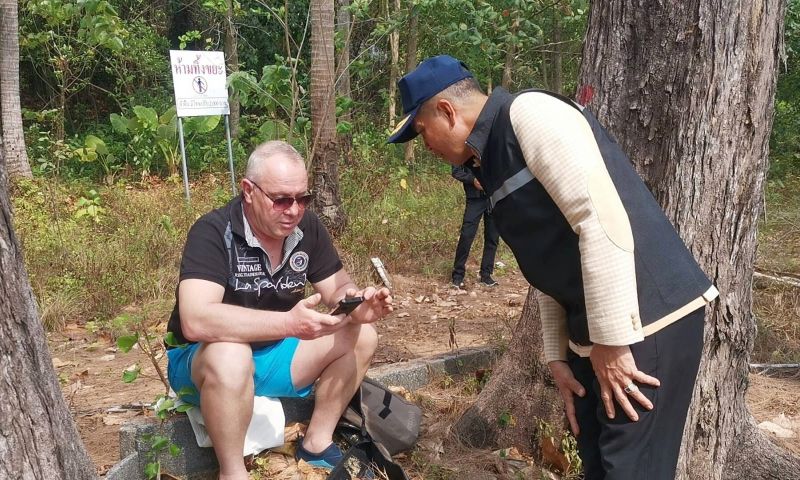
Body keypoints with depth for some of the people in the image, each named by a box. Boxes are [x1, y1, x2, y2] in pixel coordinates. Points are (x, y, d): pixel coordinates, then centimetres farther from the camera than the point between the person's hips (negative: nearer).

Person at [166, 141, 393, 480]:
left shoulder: (307, 228, -7)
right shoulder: (213, 233, -26)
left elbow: (337, 290, 0)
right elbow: (196, 321, -38)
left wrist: (356, 304, -26)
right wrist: (289, 323, -46)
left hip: (274, 355, 6)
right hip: (203, 360, -6)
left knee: (361, 336, -8)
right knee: (230, 355, -39)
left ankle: (317, 443, 3)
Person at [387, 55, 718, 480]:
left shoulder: (531, 114, -14)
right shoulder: (492, 159, 15)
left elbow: (604, 221, -23)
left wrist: (612, 340, -20)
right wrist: (557, 354, 14)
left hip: (646, 322, -9)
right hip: (594, 331, 9)